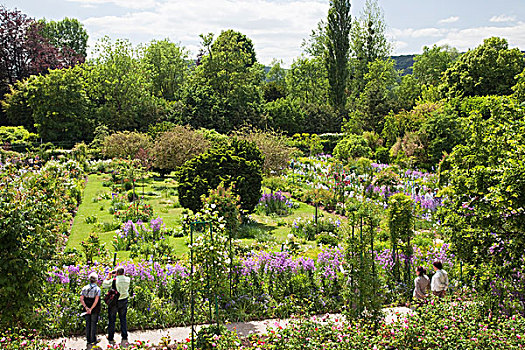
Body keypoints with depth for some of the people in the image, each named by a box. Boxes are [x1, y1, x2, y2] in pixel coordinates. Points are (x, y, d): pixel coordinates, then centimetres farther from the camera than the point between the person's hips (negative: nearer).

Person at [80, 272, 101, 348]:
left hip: (87, 309, 3)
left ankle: (88, 341, 17)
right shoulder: (97, 289, -11)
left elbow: (81, 299, -8)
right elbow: (96, 300, -21)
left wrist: (86, 307, -13)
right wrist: (91, 309, -19)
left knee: (88, 324, 12)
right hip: (95, 310, -3)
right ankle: (93, 341, 8)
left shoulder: (85, 288, 0)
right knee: (93, 325, 5)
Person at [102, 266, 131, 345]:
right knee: (123, 319, 14)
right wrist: (115, 276, 11)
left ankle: (111, 338, 19)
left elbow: (104, 285, -8)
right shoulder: (127, 279, -8)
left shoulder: (114, 280, -20)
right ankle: (124, 338, 15)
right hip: (124, 302, 3)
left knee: (112, 320, 10)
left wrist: (108, 276, -1)